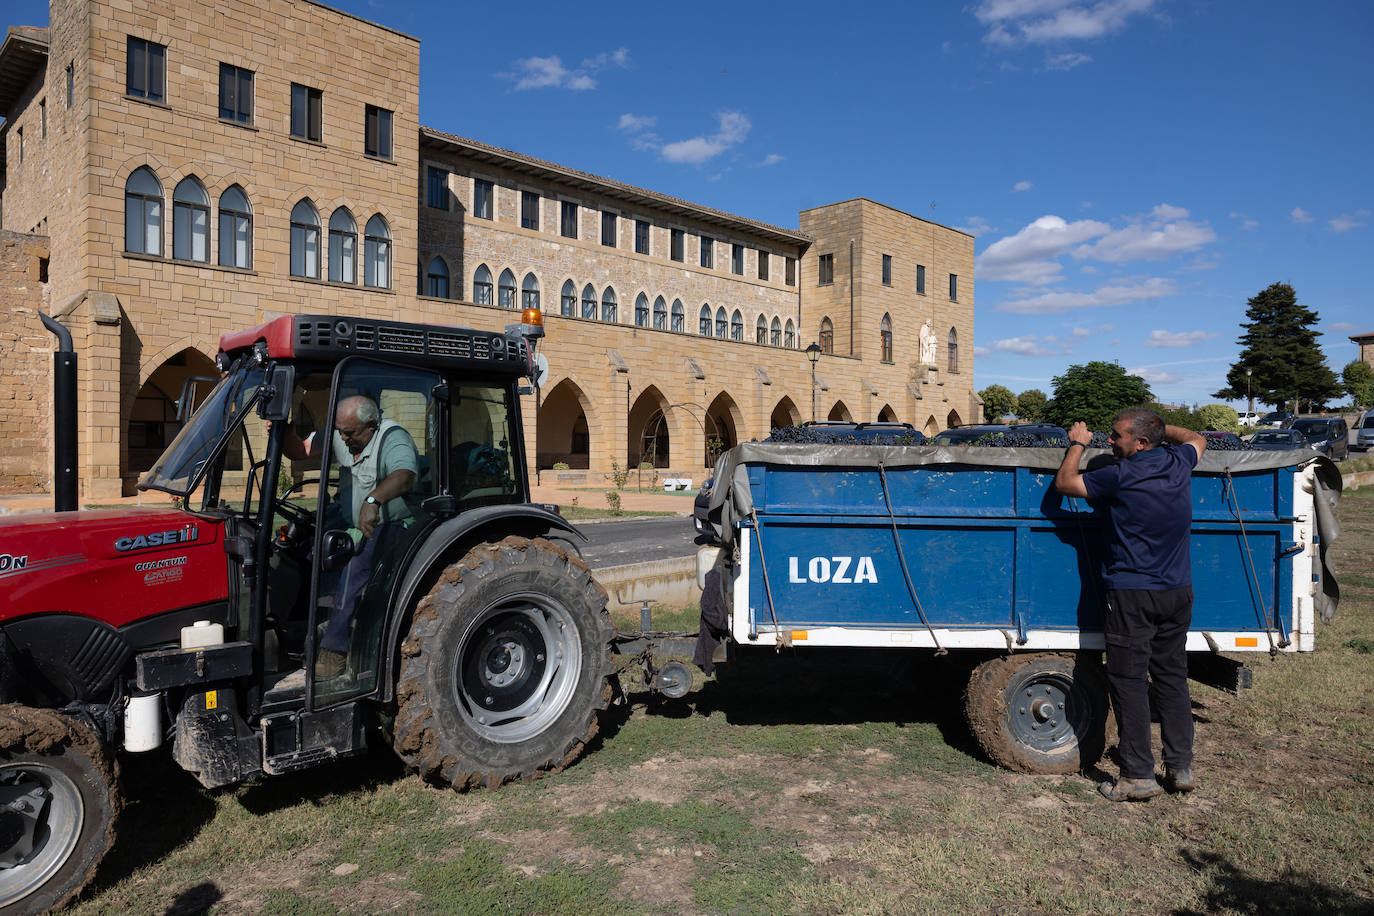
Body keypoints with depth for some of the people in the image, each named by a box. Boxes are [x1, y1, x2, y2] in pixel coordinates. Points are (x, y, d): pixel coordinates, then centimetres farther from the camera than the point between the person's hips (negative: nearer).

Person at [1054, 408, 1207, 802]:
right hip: (1178, 592, 7)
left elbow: (1064, 483, -4)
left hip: (1133, 593, -7)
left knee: (1129, 681, 0)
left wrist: (1078, 444, 9)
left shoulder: (1121, 476, -16)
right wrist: (1159, 426, 30)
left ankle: (1139, 776, 5)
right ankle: (1181, 768, 20)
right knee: (1172, 677, 14)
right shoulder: (1179, 463, 3)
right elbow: (1196, 439, 27)